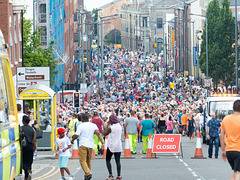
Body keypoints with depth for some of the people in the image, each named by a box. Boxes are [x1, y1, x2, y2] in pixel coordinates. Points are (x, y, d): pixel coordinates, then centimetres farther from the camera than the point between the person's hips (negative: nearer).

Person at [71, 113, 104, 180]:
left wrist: (72, 140, 11)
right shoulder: (93, 125, 6)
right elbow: (98, 133, -7)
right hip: (91, 145, 5)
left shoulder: (80, 126, -5)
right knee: (89, 161, 15)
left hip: (83, 145, -5)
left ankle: (88, 173, -25)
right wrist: (102, 143, -12)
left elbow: (76, 135, -10)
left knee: (83, 161, -6)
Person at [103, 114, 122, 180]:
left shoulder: (111, 127, -13)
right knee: (118, 161, 5)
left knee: (108, 160, 7)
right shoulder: (119, 126, 7)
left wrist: (108, 125, 3)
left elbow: (105, 133, -1)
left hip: (111, 146, -5)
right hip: (118, 146, 5)